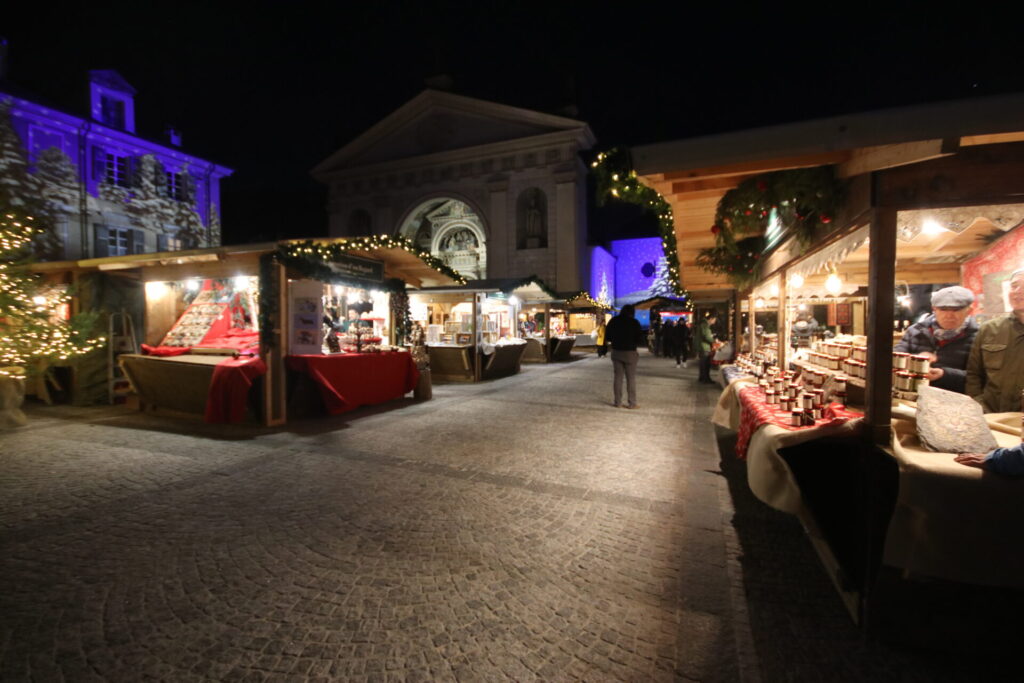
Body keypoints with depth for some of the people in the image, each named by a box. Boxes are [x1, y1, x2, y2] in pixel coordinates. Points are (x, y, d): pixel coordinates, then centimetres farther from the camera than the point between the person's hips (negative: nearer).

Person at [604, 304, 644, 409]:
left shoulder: (613, 321, 3)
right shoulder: (634, 322, -9)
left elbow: (607, 337, 8)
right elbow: (640, 340, -9)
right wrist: (633, 340, 11)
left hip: (616, 352, 4)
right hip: (630, 353, -4)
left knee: (617, 376, 10)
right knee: (631, 378, 2)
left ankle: (617, 402, 13)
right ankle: (631, 403, 4)